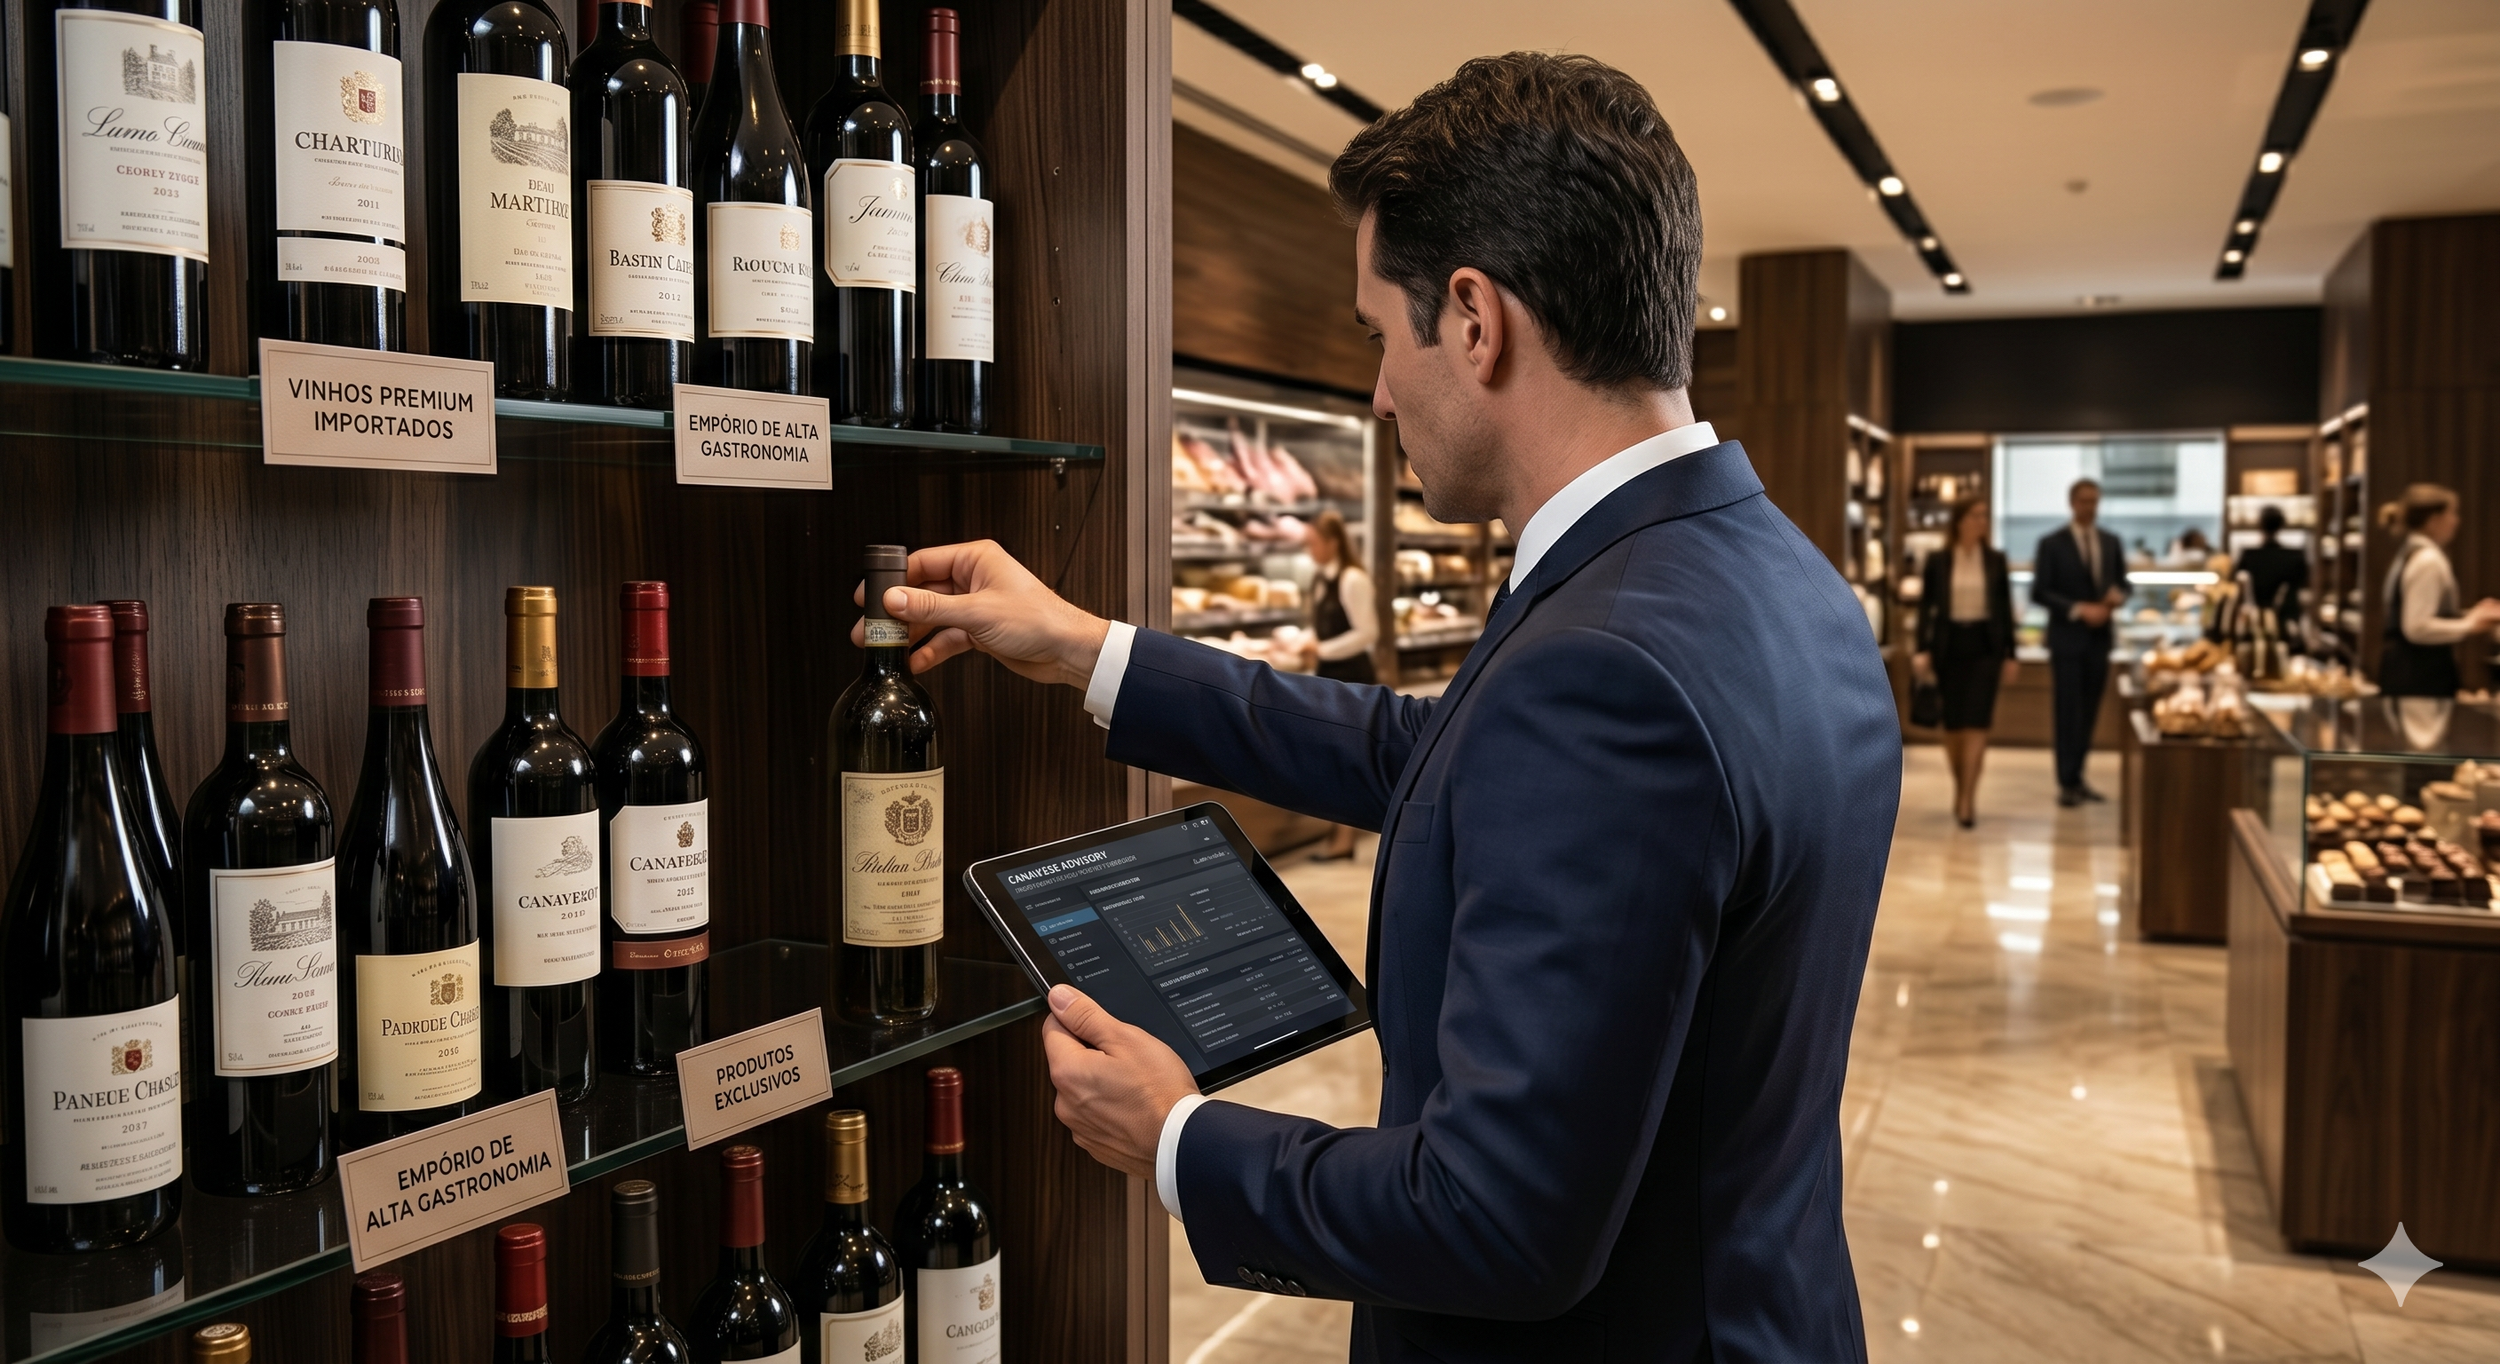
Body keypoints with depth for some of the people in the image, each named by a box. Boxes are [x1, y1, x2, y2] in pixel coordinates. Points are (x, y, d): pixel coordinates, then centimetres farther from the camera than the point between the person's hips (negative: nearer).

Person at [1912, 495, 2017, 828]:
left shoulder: (1995, 559, 4)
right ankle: (1961, 792, 24)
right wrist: (1923, 650, -7)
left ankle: (1967, 801, -10)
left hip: (1984, 645, 0)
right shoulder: (1937, 561, 1)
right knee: (1953, 724, 7)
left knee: (1976, 723, -9)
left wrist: (2010, 654, 5)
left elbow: (2005, 608, 6)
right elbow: (1926, 607, 2)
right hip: (1949, 644, 0)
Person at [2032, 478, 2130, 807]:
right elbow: (2039, 592, -10)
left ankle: (2076, 778, 17)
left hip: (2099, 636, 5)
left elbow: (2123, 582, 15)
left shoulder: (2111, 542, 9)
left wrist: (2118, 595, -8)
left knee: (2089, 711, 9)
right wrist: (2079, 610, -18)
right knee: (2067, 712, -3)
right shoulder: (2052, 544, -5)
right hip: (2067, 637, -5)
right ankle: (2067, 783, 2)